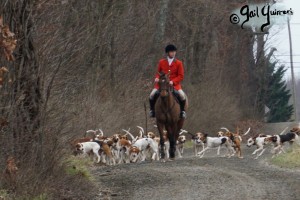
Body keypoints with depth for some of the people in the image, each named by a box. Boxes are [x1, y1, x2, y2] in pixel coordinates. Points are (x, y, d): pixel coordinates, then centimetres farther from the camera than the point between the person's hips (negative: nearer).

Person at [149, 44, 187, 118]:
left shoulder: (178, 63, -1)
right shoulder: (161, 62, 5)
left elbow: (181, 76, -1)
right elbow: (158, 73, 15)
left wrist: (173, 81, -16)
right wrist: (157, 78, -7)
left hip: (174, 84, -1)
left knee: (182, 96, -22)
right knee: (152, 95, -18)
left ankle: (182, 111, 2)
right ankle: (152, 110, 4)